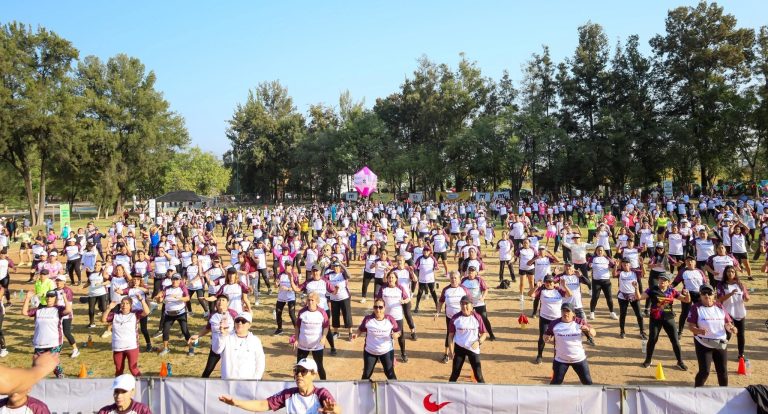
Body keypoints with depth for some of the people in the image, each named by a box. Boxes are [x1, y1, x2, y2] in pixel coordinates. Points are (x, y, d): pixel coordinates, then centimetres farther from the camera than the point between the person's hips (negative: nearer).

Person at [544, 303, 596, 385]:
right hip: (561, 360, -1)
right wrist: (548, 339, -18)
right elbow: (548, 338, 4)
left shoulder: (579, 322, -8)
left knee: (587, 381, 11)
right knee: (556, 382, 5)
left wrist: (588, 329, -29)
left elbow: (593, 334, -9)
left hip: (579, 359, 1)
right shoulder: (554, 324, -9)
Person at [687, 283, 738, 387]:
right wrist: (699, 331, -34)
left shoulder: (719, 307, 5)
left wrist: (731, 328, -13)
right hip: (703, 344, -4)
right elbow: (691, 326, -13)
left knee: (723, 371, 10)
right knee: (704, 371, -8)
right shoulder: (696, 308, -8)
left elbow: (727, 323, 10)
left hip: (721, 343, 4)